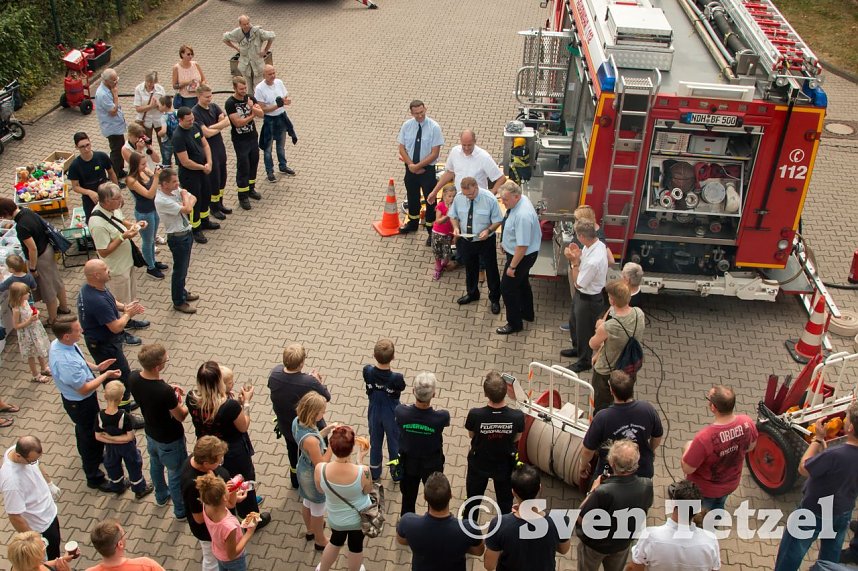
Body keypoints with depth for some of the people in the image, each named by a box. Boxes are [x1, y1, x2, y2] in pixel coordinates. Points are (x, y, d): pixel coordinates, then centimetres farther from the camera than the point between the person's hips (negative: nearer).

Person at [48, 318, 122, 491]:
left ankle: (93, 456, 60)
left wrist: (96, 367, -5)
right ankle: (94, 478, 33)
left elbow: (79, 361, 6)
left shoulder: (58, 343, -14)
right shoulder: (66, 363, -42)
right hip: (81, 404, -9)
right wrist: (105, 375, -20)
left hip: (72, 398, 9)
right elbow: (84, 389, -29)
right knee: (92, 436, 12)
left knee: (84, 431, 33)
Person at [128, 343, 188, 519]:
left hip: (150, 433, 7)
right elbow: (180, 417, -23)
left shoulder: (133, 378, -21)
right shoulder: (165, 392, -40)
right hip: (170, 440, -7)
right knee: (176, 474, 18)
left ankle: (161, 496, 58)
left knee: (155, 465, 32)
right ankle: (181, 510, 40)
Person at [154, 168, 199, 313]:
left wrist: (187, 204, -15)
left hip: (187, 232, 8)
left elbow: (193, 198, 6)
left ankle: (182, 292, 45)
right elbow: (187, 209, -29)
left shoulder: (175, 190, -3)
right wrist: (185, 195, -11)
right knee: (180, 270, 7)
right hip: (177, 238, -8)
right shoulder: (161, 200, -28)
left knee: (184, 268, 24)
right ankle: (178, 302, 24)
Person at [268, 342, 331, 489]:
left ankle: (295, 480, 58)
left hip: (285, 426, 5)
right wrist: (318, 381, -5)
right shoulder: (310, 383, -40)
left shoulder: (274, 373, -25)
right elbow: (327, 397, -21)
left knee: (293, 451, 34)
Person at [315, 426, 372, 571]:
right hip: (360, 517, -1)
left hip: (336, 519, 2)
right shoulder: (363, 471, -35)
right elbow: (367, 490, -12)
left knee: (336, 541, 33)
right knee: (356, 545, 29)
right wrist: (360, 459, -11)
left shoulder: (320, 469, -31)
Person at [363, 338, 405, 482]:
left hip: (374, 413, 3)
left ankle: (374, 473, 44)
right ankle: (396, 473, 42)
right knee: (394, 443, 22)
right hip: (391, 415, -3)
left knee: (375, 443, 25)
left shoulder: (367, 371, -24)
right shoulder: (396, 378, -33)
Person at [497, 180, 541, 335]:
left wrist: (512, 266, -24)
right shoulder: (521, 200, -7)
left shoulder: (522, 215, -37)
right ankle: (527, 313, 48)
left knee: (508, 287, 3)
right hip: (517, 251, 10)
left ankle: (515, 323, 19)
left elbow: (522, 246, -33)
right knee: (522, 283, 27)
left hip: (522, 256, -10)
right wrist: (505, 242, 21)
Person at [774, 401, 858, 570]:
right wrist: (822, 442, -7)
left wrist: (817, 438, -18)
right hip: (843, 515, 6)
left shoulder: (835, 455, -39)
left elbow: (803, 469, -22)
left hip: (813, 515, -6)